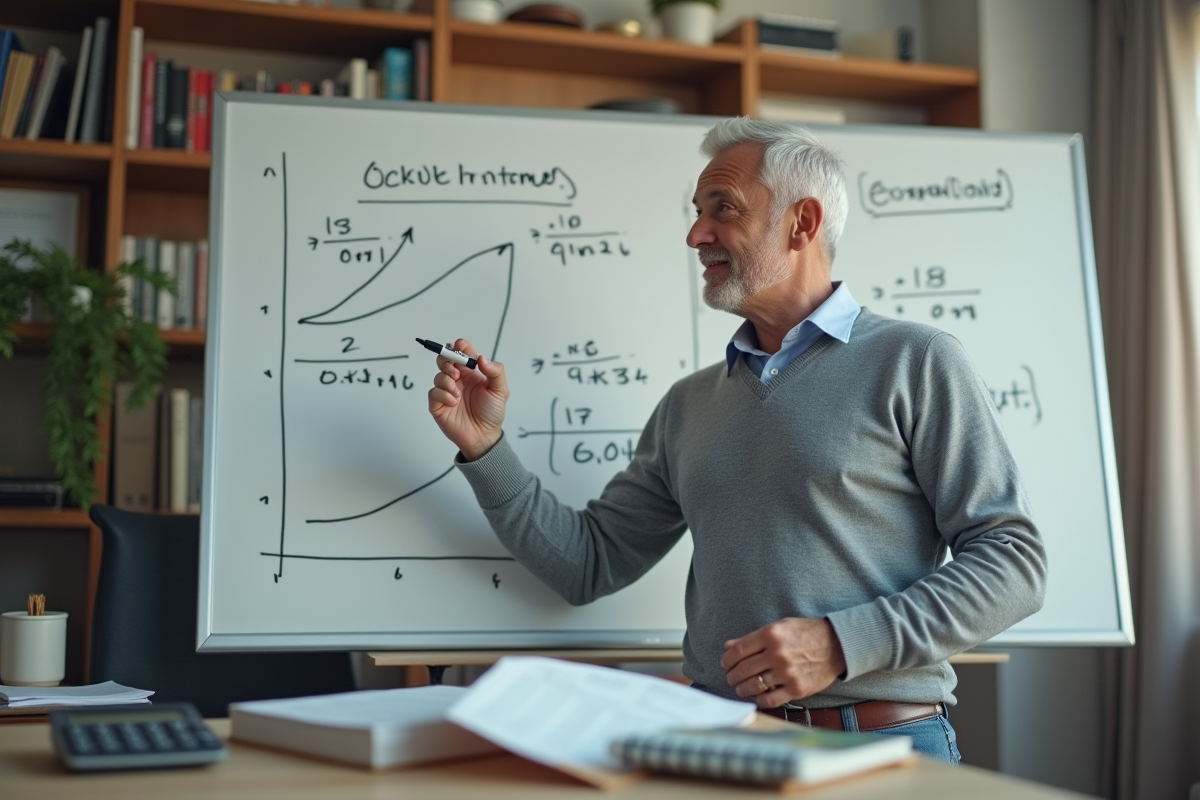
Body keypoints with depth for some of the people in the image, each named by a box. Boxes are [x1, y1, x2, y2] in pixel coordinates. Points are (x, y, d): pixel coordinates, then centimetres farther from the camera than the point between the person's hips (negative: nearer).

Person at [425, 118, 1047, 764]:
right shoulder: (688, 404, 19)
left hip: (882, 742, -4)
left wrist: (840, 644, -13)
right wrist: (485, 449, 6)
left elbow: (1012, 558, -5)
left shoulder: (915, 361, 1)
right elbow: (589, 563, 17)